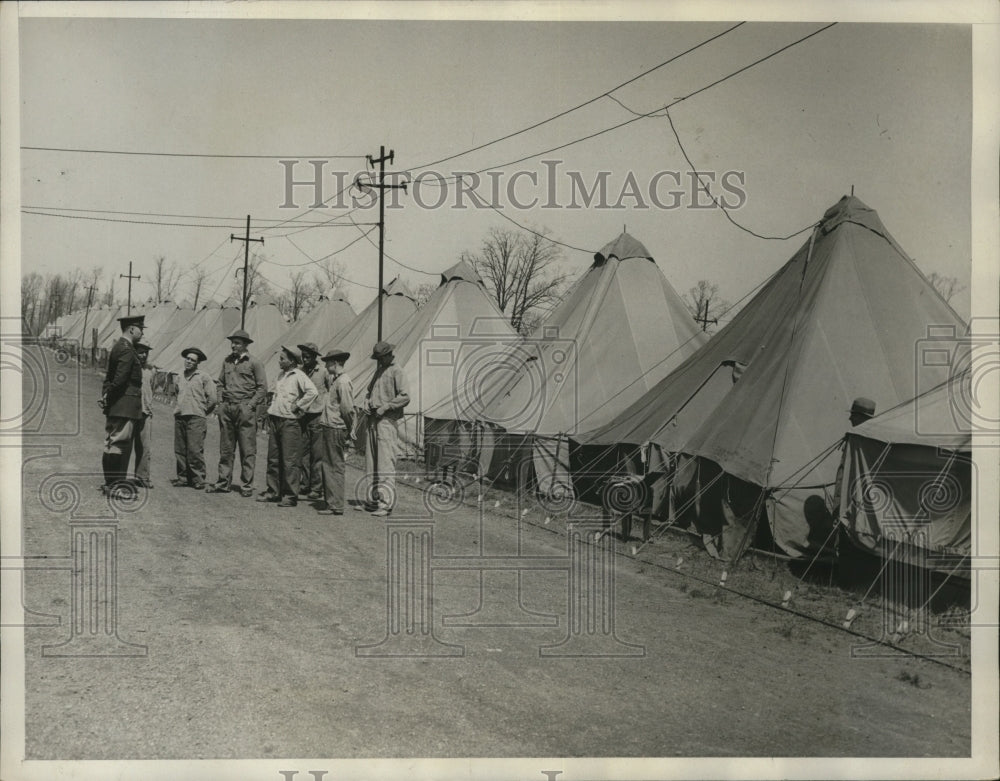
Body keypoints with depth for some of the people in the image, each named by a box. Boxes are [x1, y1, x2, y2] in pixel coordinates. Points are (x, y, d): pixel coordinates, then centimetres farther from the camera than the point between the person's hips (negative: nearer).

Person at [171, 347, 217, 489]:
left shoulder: (203, 377, 0)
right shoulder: (180, 378, 18)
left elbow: (213, 398, -2)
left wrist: (202, 412, 5)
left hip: (195, 418, -6)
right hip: (179, 417, 6)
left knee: (195, 450, -10)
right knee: (179, 450, 3)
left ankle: (198, 479, -6)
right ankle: (183, 477, 10)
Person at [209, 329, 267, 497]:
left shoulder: (254, 363, -2)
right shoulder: (227, 361, 13)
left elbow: (262, 387, -2)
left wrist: (251, 405, -9)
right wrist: (221, 401, 9)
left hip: (245, 408, -5)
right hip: (227, 408, 5)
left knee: (247, 449, -3)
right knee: (226, 448, 8)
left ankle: (247, 485, 2)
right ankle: (224, 482, 14)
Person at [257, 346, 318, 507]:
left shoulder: (298, 376, -10)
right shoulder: (281, 375, 15)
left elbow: (312, 392, -23)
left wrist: (297, 406, -17)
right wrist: (272, 408, 15)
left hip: (289, 422, -8)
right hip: (275, 420, 8)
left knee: (290, 461, -5)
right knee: (273, 459, 12)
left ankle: (291, 495, -1)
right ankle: (273, 491, 20)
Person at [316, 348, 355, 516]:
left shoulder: (343, 382, -14)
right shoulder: (333, 380, 16)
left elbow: (347, 408, -18)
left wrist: (349, 430, -13)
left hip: (336, 430, -10)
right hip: (327, 428, 10)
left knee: (335, 467, -5)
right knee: (326, 465, 14)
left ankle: (336, 506, -1)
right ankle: (329, 501, 23)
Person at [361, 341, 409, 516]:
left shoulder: (396, 372, -7)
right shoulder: (379, 370, 19)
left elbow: (405, 397, -15)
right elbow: (369, 390, 28)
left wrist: (385, 407, -17)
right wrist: (367, 404, 9)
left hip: (387, 421, -8)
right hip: (372, 420, 8)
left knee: (386, 463, -10)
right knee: (372, 464, 10)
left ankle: (386, 503, -11)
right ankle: (374, 499, 17)